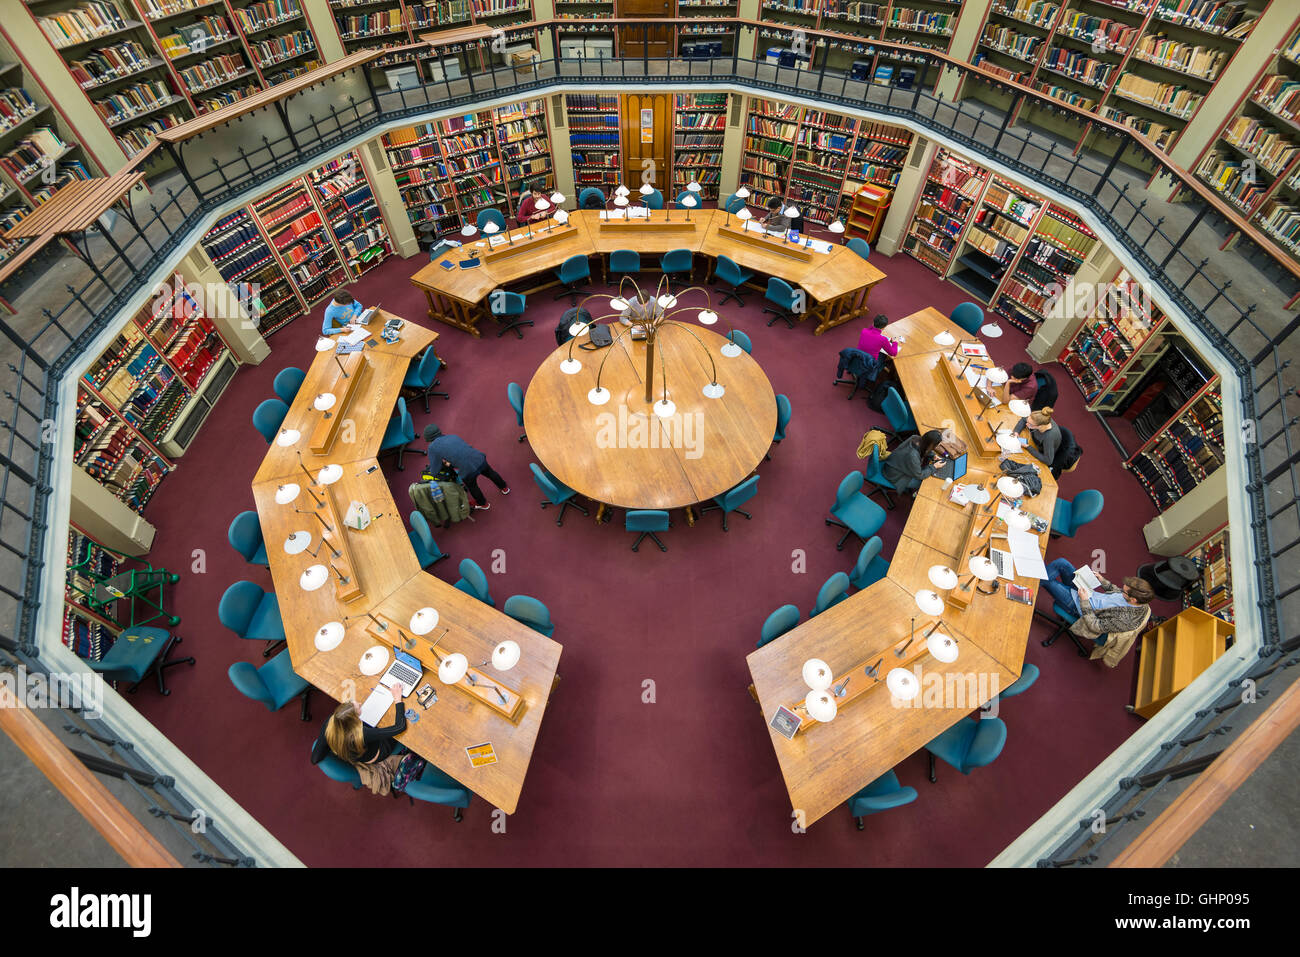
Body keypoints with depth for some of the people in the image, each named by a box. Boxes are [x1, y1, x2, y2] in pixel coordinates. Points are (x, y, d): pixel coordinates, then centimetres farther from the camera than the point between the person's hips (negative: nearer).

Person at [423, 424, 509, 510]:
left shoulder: (432, 447, 0)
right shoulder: (453, 436, 14)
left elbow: (435, 471, 4)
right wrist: (450, 461, 15)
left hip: (468, 470, -4)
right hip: (480, 459, 4)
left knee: (472, 487, 30)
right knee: (490, 473, 36)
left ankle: (483, 504, 55)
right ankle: (504, 488, 62)